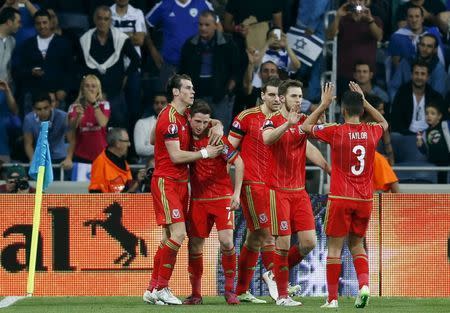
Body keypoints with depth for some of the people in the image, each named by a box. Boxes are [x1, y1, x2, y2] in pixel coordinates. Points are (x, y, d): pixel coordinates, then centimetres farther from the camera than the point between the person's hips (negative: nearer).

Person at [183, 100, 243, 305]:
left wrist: (237, 193, -11)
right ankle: (195, 294, 13)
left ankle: (230, 289, -2)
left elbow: (238, 162, -7)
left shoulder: (217, 139, -10)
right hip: (198, 199, 4)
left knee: (226, 241, -16)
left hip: (222, 198, -4)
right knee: (194, 245, 2)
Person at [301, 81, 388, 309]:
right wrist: (364, 101, 22)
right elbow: (384, 123, 26)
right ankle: (364, 284, -7)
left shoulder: (335, 132, -10)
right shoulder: (371, 132, 0)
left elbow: (306, 126, 6)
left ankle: (332, 299, 2)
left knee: (335, 247, 3)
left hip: (340, 199, -4)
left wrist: (323, 105, 9)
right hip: (364, 199, 4)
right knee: (357, 245, 17)